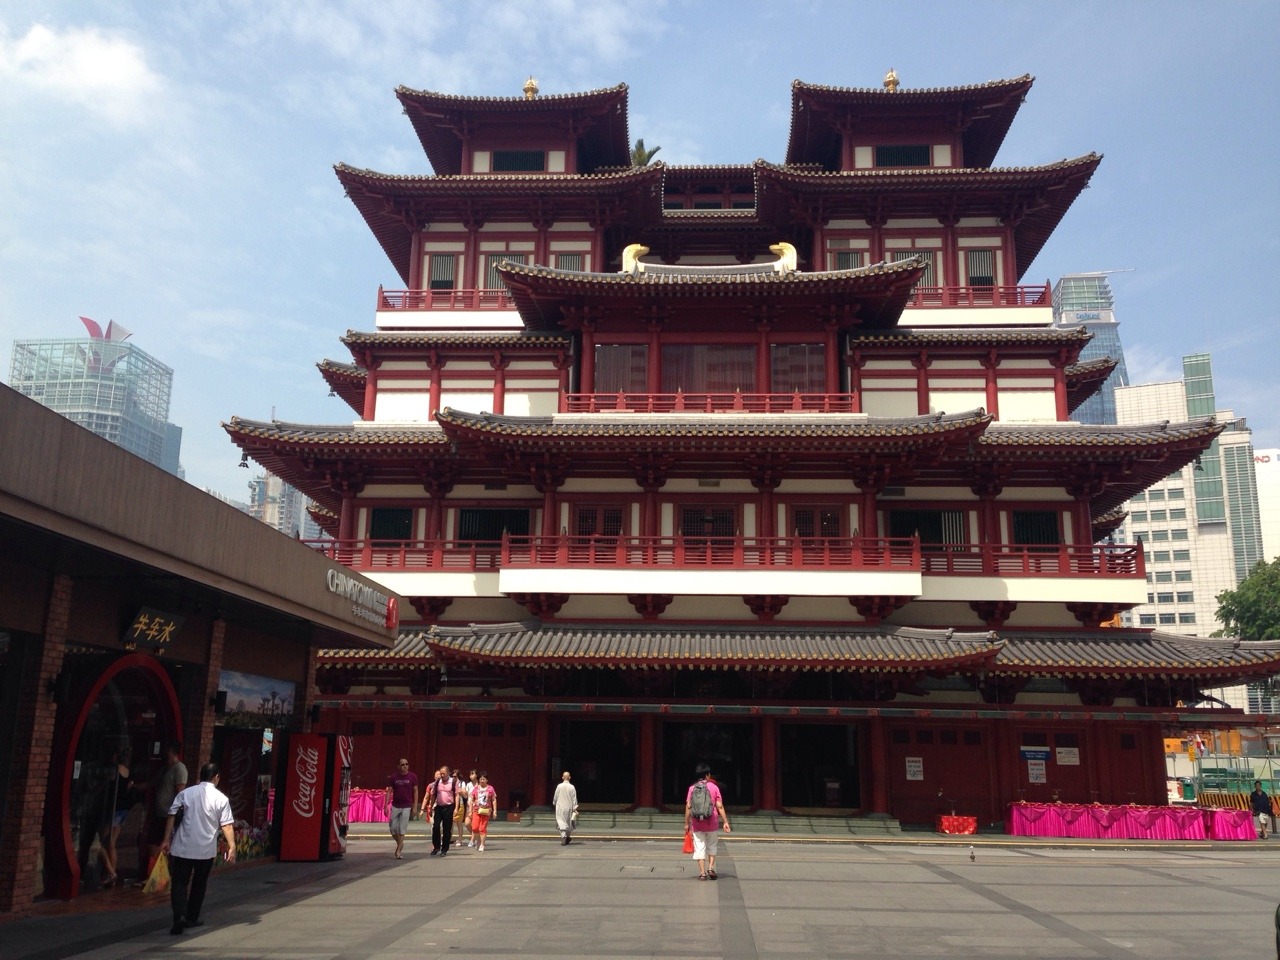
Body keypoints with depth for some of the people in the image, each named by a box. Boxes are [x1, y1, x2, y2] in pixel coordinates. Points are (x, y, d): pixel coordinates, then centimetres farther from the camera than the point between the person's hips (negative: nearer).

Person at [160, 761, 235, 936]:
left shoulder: (185, 793, 2)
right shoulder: (221, 798, -3)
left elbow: (172, 816, -1)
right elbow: (227, 825, -8)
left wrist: (167, 839, 3)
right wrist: (231, 846, -7)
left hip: (182, 848, 0)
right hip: (207, 850, 0)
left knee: (179, 883, 3)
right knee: (199, 884, 17)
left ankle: (179, 916, -17)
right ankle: (192, 918, 24)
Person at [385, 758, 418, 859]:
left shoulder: (412, 777, -3)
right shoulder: (393, 777, 0)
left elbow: (415, 791, 1)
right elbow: (389, 792, 2)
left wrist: (415, 806, -4)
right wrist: (386, 806, -5)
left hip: (407, 807, -2)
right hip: (395, 806, 2)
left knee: (402, 829, -3)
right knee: (393, 828, 3)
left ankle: (399, 851, 4)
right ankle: (400, 844, 29)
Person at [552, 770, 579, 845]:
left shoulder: (559, 786, -7)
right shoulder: (572, 787, -8)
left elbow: (555, 797, 2)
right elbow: (574, 799, -6)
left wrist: (555, 803, 21)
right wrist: (574, 808, 0)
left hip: (560, 808, -1)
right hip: (569, 807, 1)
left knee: (561, 823, -2)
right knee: (569, 823, 16)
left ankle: (563, 836, -22)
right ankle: (567, 838, 26)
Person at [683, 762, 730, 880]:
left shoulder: (692, 788, 0)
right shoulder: (713, 787, -2)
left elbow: (688, 806, -2)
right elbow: (720, 806, -4)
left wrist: (687, 823, 5)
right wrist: (725, 822, 0)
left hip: (697, 823, 0)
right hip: (712, 823, 0)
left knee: (700, 847, 5)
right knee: (711, 846, 18)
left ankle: (702, 872, 0)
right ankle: (711, 867, 5)